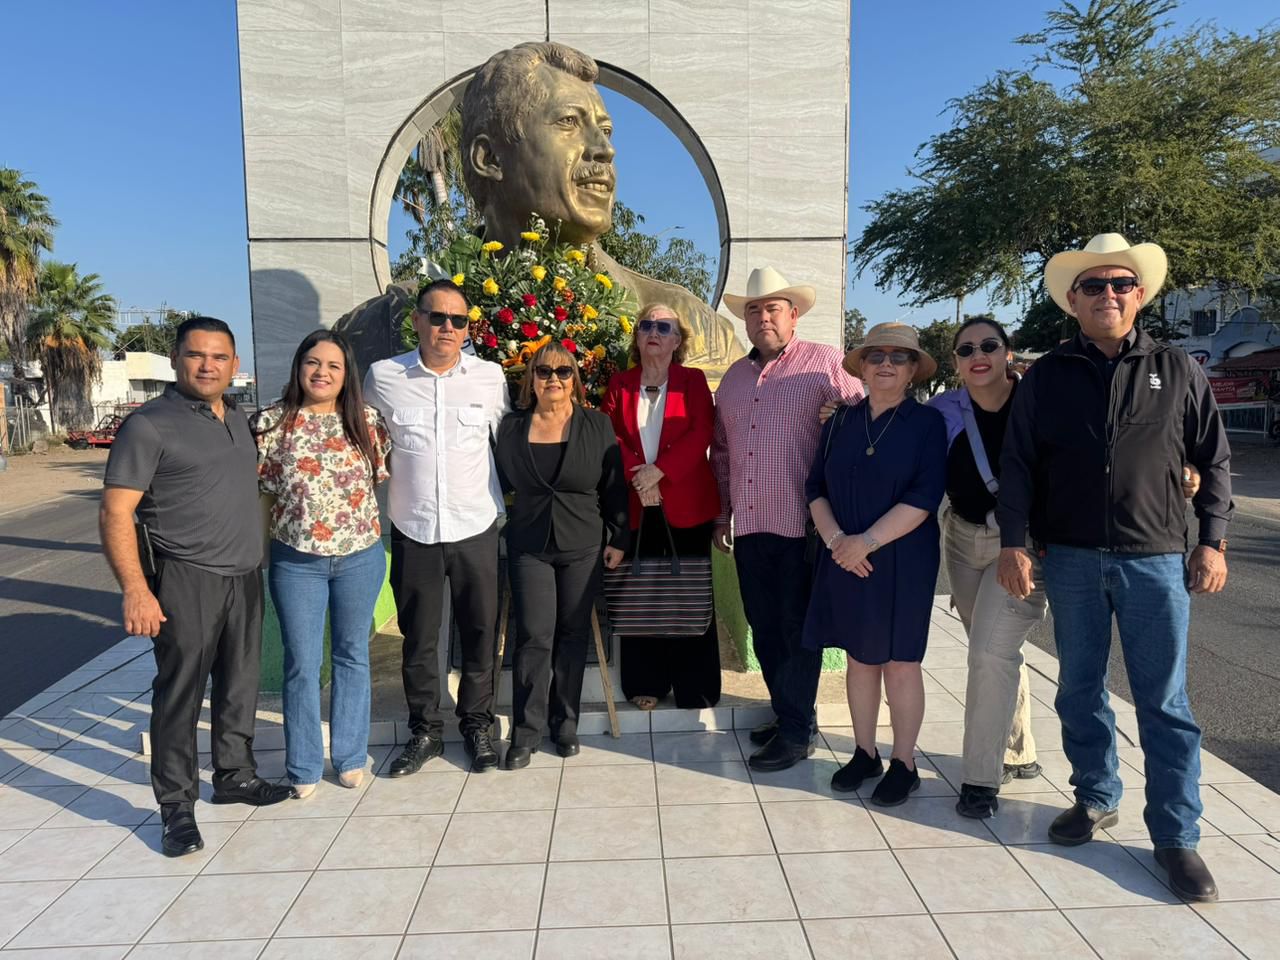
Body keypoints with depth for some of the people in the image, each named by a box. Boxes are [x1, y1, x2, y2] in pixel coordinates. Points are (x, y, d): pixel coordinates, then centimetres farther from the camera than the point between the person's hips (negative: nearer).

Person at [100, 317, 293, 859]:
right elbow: (115, 513, -13)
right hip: (186, 580, -6)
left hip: (245, 575, 7)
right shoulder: (149, 425, -9)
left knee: (240, 685, 15)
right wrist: (135, 590, -21)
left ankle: (234, 775, 32)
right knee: (180, 692, 2)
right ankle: (177, 805, 15)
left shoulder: (238, 419, 11)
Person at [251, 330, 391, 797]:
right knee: (302, 665, 8)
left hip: (360, 556, 1)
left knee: (352, 656, 14)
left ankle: (350, 756, 29)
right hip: (295, 561, -1)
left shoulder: (367, 421, -1)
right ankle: (303, 767, 24)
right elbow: (260, 491, 1)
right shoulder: (270, 422, -3)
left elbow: (385, 478, 6)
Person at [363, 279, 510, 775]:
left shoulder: (490, 376, -2)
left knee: (481, 634, 9)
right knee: (418, 638, 11)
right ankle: (425, 731, 29)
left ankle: (477, 723, 29)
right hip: (412, 530, 0)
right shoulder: (382, 377, -3)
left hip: (476, 529, 0)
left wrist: (511, 510, 9)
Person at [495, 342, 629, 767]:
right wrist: (503, 531, 5)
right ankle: (526, 731, 7)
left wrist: (618, 539, 0)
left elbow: (614, 486, 2)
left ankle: (565, 723, 21)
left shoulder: (597, 425, 0)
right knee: (533, 637, -4)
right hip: (529, 548, 0)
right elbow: (501, 483, 10)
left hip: (583, 547, 0)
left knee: (573, 635, 7)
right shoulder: (511, 427, 3)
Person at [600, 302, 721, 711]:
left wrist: (659, 470, -17)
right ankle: (646, 683, 20)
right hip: (636, 506, 2)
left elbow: (700, 434, -8)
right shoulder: (620, 384, 11)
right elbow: (609, 436, 1)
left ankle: (695, 688, 16)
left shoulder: (693, 380, 4)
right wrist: (636, 476, -14)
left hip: (686, 504, -2)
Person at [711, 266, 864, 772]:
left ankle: (796, 732, 15)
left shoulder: (824, 362, -4)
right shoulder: (734, 377, 15)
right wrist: (723, 513, 17)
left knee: (797, 629, 3)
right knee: (763, 628, 13)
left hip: (802, 523, -6)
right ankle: (788, 713, 29)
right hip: (749, 525, 6)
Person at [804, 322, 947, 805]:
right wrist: (835, 538, -10)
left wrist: (866, 541, -16)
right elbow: (816, 488, 6)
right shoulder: (839, 423, 8)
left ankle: (903, 764, 19)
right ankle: (864, 754, 26)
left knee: (900, 663, 4)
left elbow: (924, 497, -13)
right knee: (859, 658, 11)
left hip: (903, 561, -3)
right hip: (845, 560, 4)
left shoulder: (927, 423, -3)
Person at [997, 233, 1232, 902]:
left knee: (1164, 703, 3)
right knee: (1080, 690, 12)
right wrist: (1014, 543, -5)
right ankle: (1096, 798, 30)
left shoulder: (1177, 371, 5)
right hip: (1071, 561, 1)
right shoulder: (1047, 377, 4)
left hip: (1155, 560, -1)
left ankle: (1176, 837, 15)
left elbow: (1214, 461, 9)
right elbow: (1018, 465, 2)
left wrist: (1212, 541, 2)